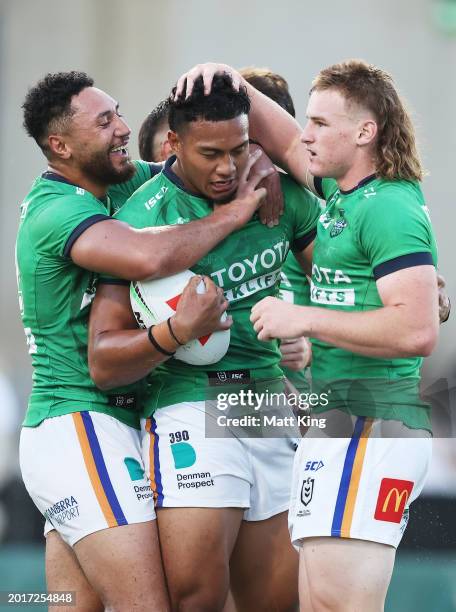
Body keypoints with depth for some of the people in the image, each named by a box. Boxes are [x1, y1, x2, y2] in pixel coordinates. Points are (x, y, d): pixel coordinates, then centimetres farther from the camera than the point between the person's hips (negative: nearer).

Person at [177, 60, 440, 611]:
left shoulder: (389, 210, -13)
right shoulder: (343, 191, 16)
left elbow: (417, 331, -23)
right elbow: (281, 140, 32)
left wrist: (303, 318, -17)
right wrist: (232, 85, 13)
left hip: (370, 423, -10)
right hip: (337, 420, 10)